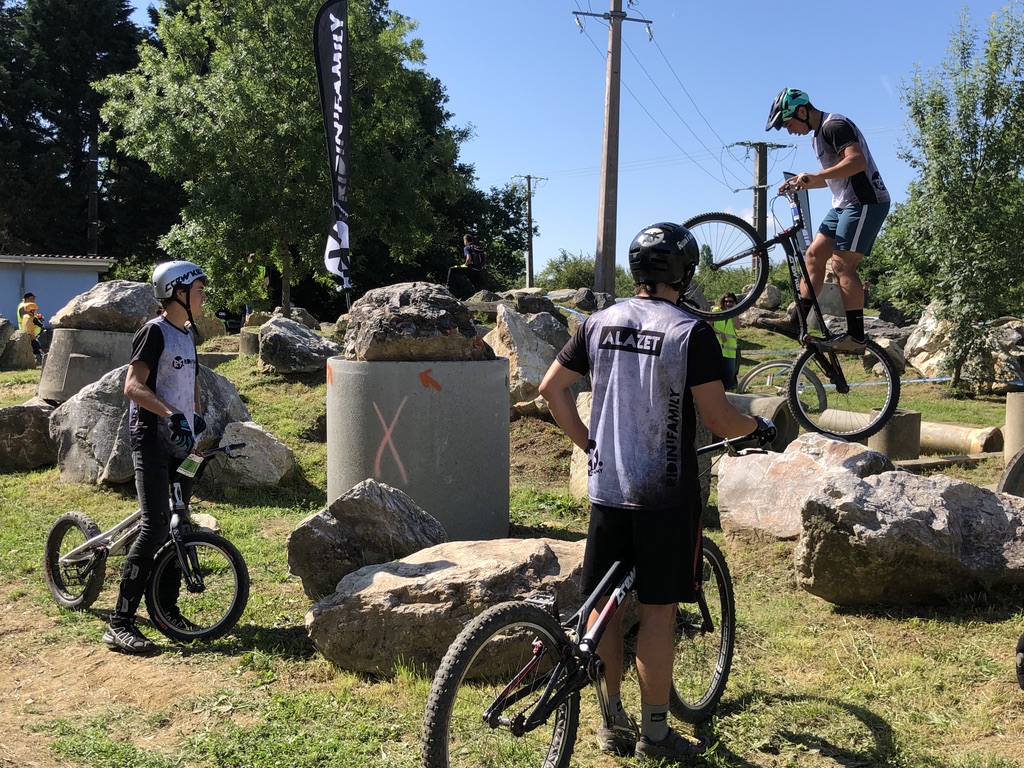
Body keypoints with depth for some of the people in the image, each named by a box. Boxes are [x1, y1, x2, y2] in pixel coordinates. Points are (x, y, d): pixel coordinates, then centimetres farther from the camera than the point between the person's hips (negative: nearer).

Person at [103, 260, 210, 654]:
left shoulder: (188, 334, 16)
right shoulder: (154, 331, -11)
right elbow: (133, 386, -20)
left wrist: (199, 419, 16)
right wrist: (170, 414, -32)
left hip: (181, 443, 9)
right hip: (152, 440, -9)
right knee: (155, 528, -15)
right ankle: (119, 624, -11)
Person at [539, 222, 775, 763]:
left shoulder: (600, 323, 4)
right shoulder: (691, 332, -11)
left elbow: (551, 387, 8)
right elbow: (718, 420, -13)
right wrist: (759, 426, 7)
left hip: (606, 488, 5)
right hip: (666, 493, -5)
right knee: (658, 611, 4)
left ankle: (612, 722, 23)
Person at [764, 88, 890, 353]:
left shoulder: (834, 126, -14)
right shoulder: (818, 135, 18)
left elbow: (857, 161, -28)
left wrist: (815, 176, -34)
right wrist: (800, 183, 14)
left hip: (866, 202, -10)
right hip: (844, 203, 10)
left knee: (842, 264, -14)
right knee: (815, 254, 6)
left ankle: (855, 336, -12)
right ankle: (798, 321, 9)